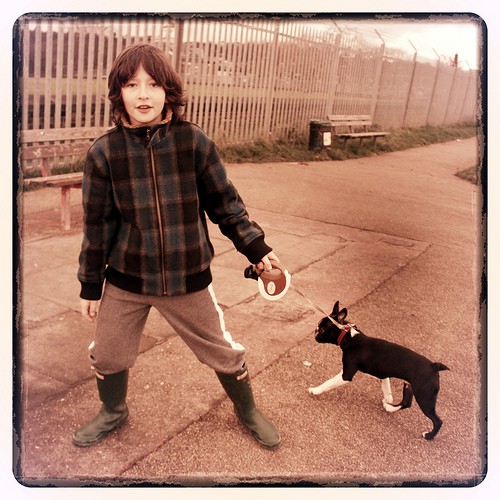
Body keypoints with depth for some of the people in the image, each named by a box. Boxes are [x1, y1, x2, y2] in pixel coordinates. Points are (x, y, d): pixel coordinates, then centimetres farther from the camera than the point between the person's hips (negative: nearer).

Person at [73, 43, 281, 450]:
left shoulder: (194, 142, -9)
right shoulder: (104, 152, -7)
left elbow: (224, 202, 2)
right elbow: (98, 224, 0)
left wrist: (255, 247, -1)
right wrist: (91, 286, 6)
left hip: (189, 278, -1)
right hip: (126, 280, 1)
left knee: (222, 352, 12)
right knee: (107, 356, 15)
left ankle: (247, 409, 42)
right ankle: (113, 412, 48)